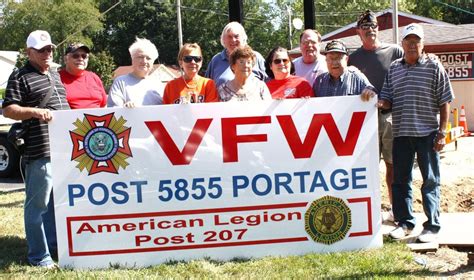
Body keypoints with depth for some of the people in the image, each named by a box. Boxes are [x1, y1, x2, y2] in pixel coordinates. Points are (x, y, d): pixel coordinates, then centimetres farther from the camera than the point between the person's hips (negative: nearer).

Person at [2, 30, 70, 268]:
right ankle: (39, 255, 6)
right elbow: (8, 110, -11)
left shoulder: (55, 74, 19)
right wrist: (35, 111, -25)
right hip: (41, 152, -8)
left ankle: (55, 245, 29)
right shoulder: (20, 77, -4)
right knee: (38, 204, -2)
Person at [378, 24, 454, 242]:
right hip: (401, 133, 4)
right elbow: (387, 99, 12)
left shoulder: (433, 66, 0)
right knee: (400, 179, 9)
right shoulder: (393, 69, 10)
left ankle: (432, 226, 11)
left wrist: (442, 132, -7)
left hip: (427, 133, -4)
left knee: (430, 181, 3)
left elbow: (444, 102, -1)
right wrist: (380, 103, -12)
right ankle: (405, 222, 22)